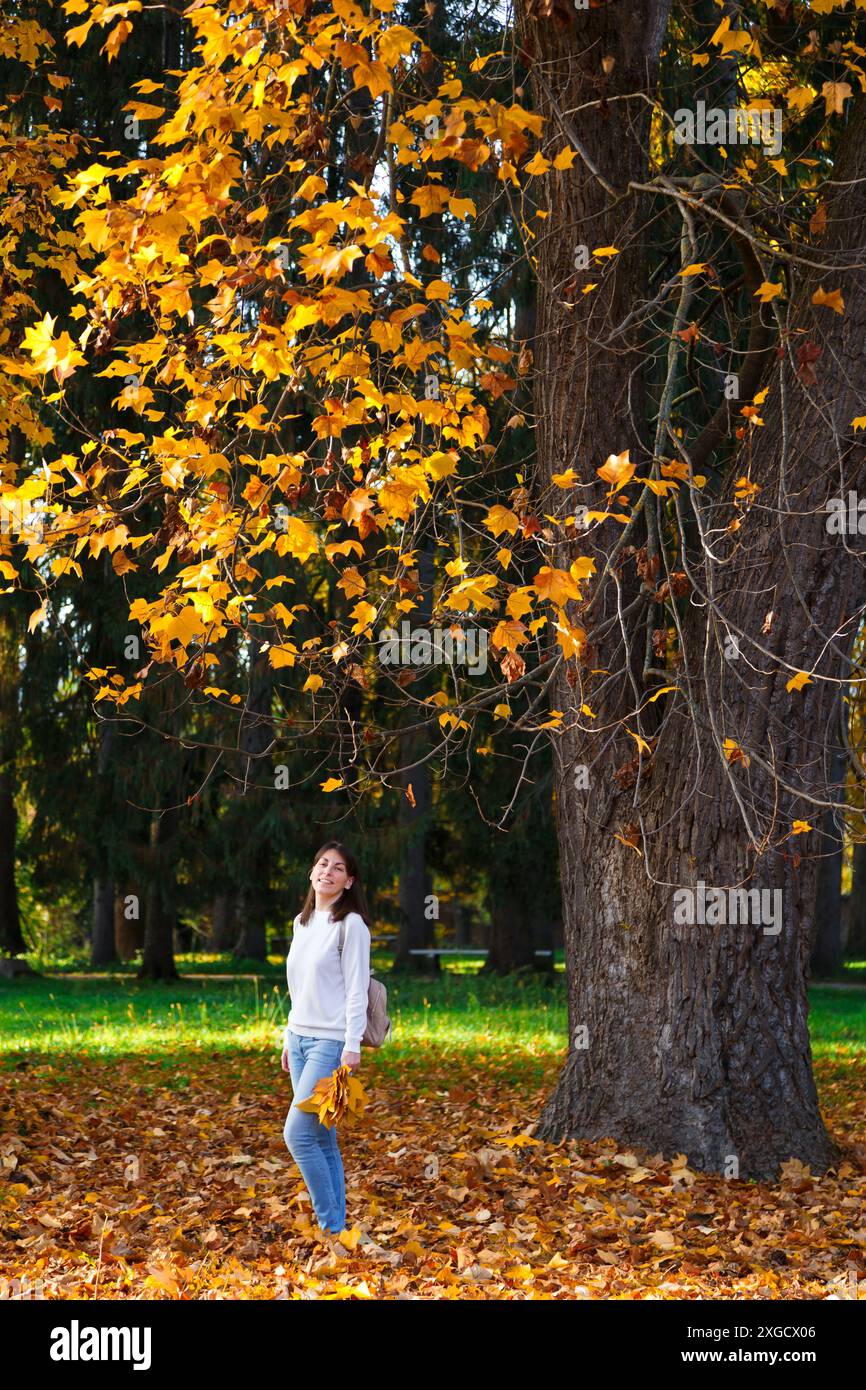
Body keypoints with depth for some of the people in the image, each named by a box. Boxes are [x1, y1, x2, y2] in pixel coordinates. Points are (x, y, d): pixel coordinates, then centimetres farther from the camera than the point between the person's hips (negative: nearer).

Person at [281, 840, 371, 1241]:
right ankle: (333, 1227, 10)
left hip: (332, 1042, -8)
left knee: (298, 1134, -14)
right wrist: (289, 1038, 18)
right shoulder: (302, 922, 15)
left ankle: (331, 1226, -6)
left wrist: (352, 1047, -16)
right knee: (322, 1139, 7)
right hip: (301, 1039, 8)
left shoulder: (351, 925, -8)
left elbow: (356, 990, -12)